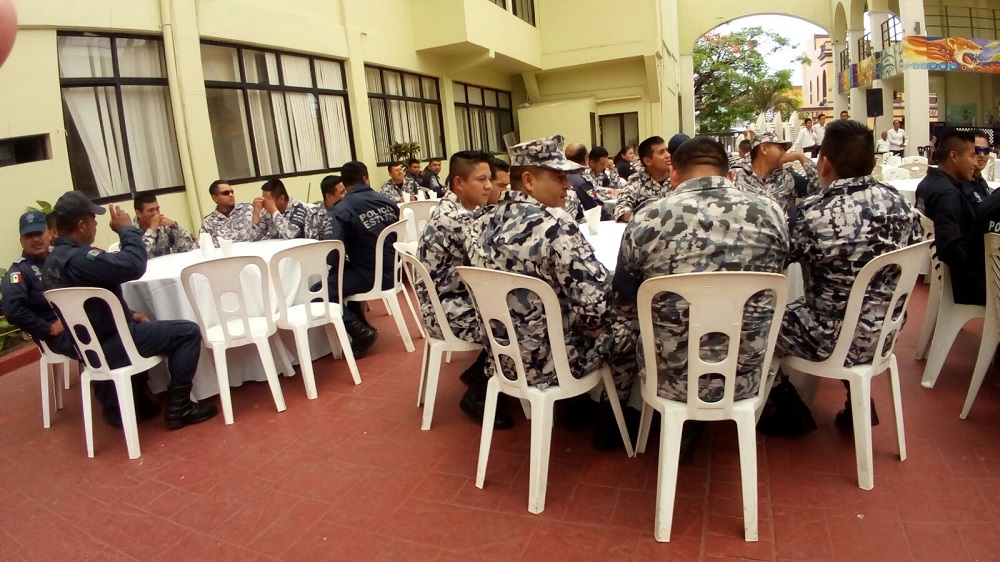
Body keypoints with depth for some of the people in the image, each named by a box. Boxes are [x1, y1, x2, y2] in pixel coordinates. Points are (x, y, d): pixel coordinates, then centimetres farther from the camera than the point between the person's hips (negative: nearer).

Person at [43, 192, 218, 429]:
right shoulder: (78, 258, -27)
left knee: (140, 326, 37)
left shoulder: (53, 260, 8)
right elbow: (134, 264, -34)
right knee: (188, 331, -9)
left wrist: (129, 314, 9)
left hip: (89, 343, 10)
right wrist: (127, 228, -18)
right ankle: (178, 407, -5)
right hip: (110, 345, -10)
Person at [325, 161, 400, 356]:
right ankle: (361, 325, 30)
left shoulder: (342, 209, -15)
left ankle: (360, 330, -5)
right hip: (390, 273, 7)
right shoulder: (388, 202, 3)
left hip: (368, 277, -7)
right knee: (344, 275, 29)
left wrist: (337, 267, 1)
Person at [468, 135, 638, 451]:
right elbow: (595, 302, -28)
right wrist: (591, 324, -3)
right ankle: (611, 423, 34)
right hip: (546, 360, -7)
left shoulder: (487, 223, 0)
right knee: (625, 335, 18)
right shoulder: (554, 225, -24)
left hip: (503, 356, 8)